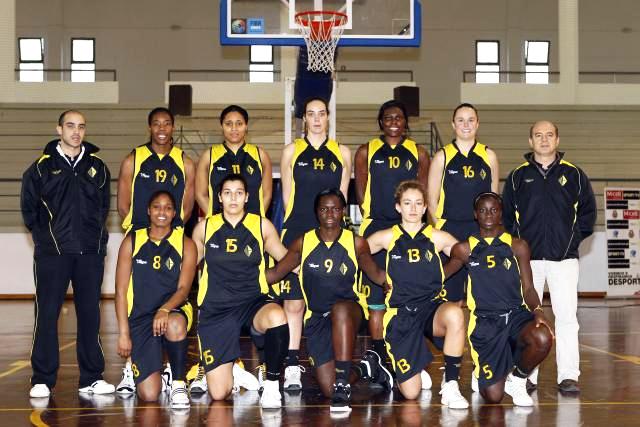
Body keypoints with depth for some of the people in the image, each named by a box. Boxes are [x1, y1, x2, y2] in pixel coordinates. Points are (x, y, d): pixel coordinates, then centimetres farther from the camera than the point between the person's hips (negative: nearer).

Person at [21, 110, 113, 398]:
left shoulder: (98, 168, 11)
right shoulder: (41, 167, 4)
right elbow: (28, 207, 9)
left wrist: (96, 235, 9)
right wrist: (43, 237, 3)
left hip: (90, 253, 2)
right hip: (52, 253, -2)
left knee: (90, 313, 4)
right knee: (47, 314, -3)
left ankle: (92, 378, 11)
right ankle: (42, 380, 4)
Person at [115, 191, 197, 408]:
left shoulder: (185, 244, 4)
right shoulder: (132, 242, 5)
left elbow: (183, 288, -6)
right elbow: (121, 291, 3)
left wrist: (165, 310, -26)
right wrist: (124, 333, -4)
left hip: (173, 310, 0)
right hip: (140, 317, 0)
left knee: (175, 325, -42)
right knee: (149, 395, -13)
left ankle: (179, 383, -15)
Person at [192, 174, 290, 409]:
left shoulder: (262, 226, 4)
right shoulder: (205, 228, 6)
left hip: (253, 301, 0)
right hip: (215, 309, 1)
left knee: (277, 317, -40)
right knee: (219, 393, -7)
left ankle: (272, 384, -17)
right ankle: (232, 368, 32)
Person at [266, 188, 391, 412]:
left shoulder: (356, 243, 1)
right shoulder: (303, 243, 2)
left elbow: (377, 274, 12)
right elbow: (274, 273, 7)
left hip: (350, 308, -2)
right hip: (316, 318, 2)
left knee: (340, 309, -43)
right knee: (328, 388, -6)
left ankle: (343, 386, -42)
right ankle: (365, 368, 28)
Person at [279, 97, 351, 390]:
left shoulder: (342, 154, 11)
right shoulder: (292, 151, 8)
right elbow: (288, 197, 8)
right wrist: (302, 223, 4)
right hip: (296, 235, -1)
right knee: (294, 302, -5)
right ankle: (292, 368, -1)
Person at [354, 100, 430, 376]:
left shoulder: (418, 154, 11)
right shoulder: (366, 152, 9)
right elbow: (360, 192, 7)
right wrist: (372, 220, 0)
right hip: (376, 229, -1)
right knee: (375, 294, -2)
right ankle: (379, 355, 5)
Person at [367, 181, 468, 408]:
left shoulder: (438, 237, 5)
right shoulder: (386, 237, 5)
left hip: (432, 308, 1)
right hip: (401, 313, 0)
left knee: (455, 314, -39)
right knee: (410, 393, -8)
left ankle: (450, 385, -22)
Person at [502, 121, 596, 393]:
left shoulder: (574, 175, 7)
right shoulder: (517, 176, 8)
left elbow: (588, 211, 12)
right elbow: (505, 213, 11)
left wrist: (575, 238, 4)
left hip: (564, 258, -1)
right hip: (527, 258, 1)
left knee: (566, 316, -6)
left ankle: (568, 376, -2)